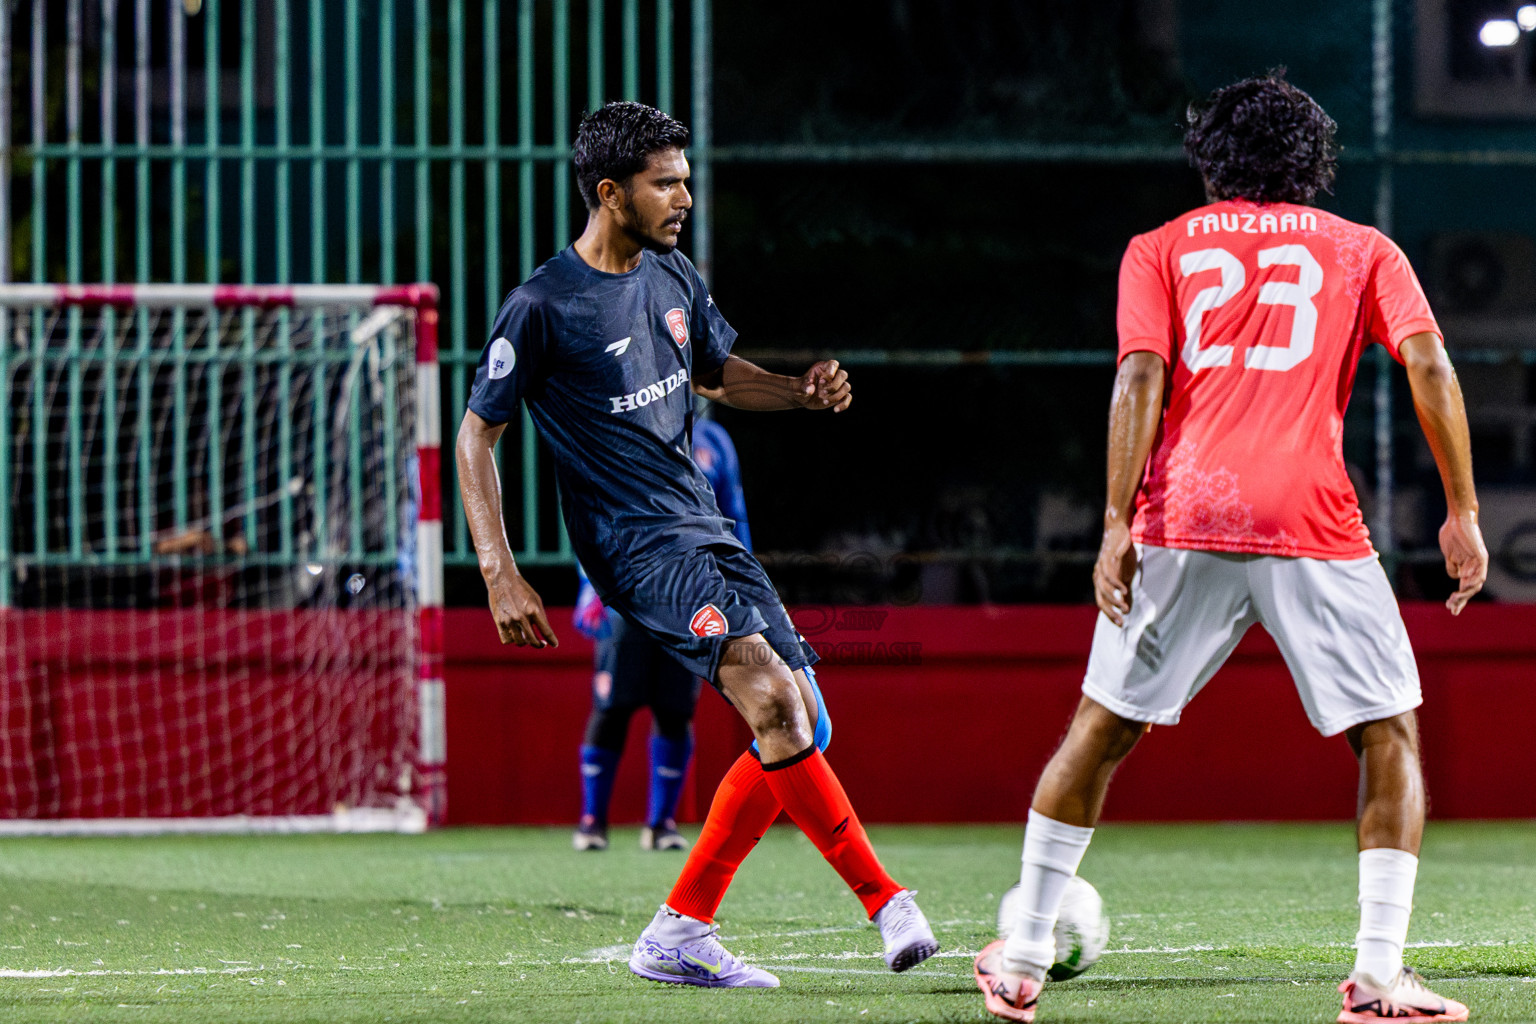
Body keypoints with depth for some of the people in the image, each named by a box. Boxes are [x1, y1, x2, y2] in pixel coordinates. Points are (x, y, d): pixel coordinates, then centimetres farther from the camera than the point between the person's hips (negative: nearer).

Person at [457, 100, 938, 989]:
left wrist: (801, 391, 7)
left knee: (801, 730, 1)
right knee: (772, 698, -25)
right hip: (637, 544, -8)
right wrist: (500, 574, -12)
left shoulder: (674, 279, 11)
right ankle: (887, 904, -25)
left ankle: (679, 934, 7)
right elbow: (476, 434, -4)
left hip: (708, 532, 8)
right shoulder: (543, 307, -9)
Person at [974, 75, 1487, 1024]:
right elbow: (1430, 365, 2)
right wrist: (1462, 512, 3)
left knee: (1102, 728, 14)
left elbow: (1140, 382, 1)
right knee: (1391, 737, 8)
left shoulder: (1162, 251, 15)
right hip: (1314, 521, -1)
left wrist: (1118, 528, -2)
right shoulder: (1362, 251, 15)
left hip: (1183, 518, 1)